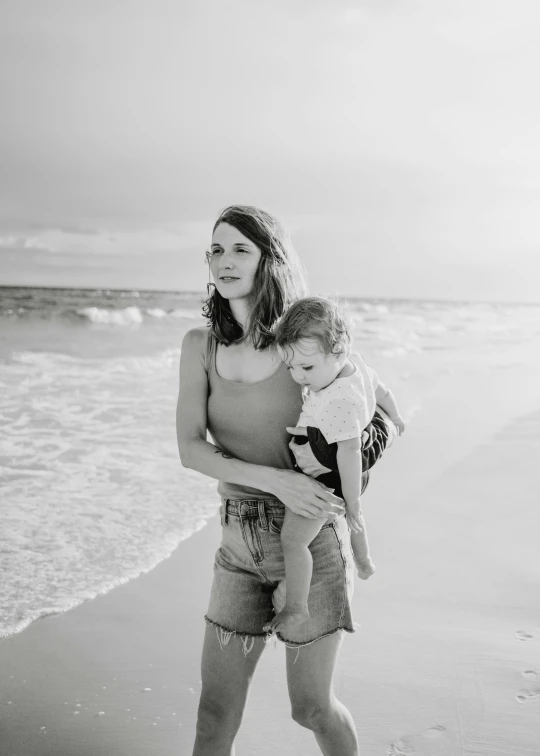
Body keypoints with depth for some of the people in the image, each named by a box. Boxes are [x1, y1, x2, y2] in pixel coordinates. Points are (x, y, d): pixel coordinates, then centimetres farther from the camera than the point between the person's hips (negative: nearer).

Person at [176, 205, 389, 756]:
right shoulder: (200, 344, 0)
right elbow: (190, 448, -9)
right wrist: (274, 480, -22)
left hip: (311, 537, -3)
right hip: (240, 543, 3)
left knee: (311, 706, 8)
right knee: (215, 710, 8)